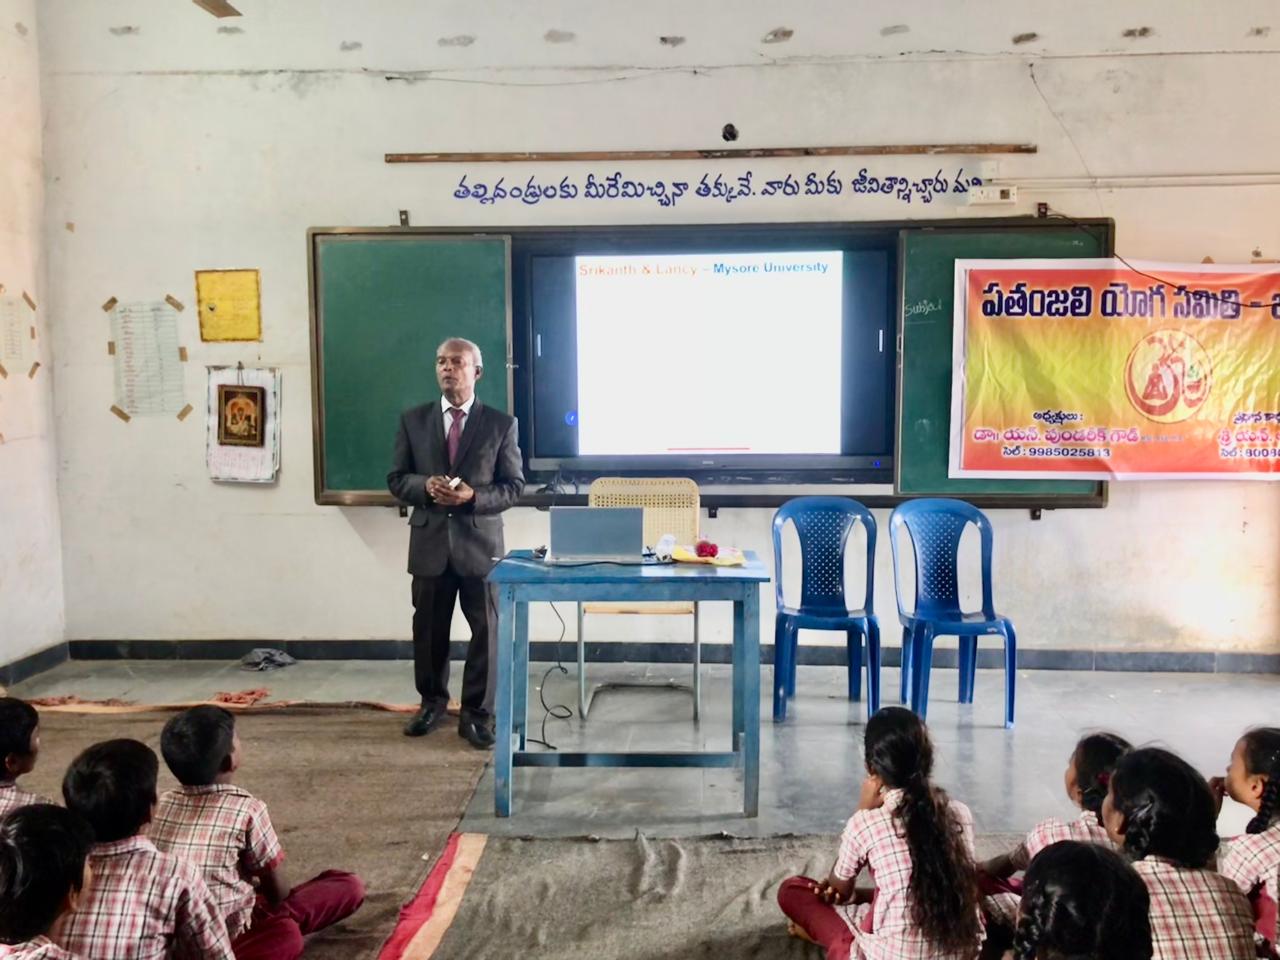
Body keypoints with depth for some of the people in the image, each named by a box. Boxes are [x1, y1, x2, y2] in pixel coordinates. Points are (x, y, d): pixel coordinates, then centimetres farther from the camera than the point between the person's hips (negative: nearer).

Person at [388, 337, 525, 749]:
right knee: (428, 629, 12)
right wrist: (426, 486, -15)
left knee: (485, 630, 2)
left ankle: (476, 713, 15)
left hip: (480, 541, -2)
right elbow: (396, 479, 6)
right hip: (430, 541, 2)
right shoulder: (413, 420, 7)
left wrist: (473, 496, -17)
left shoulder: (501, 423, 1)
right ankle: (432, 701, 32)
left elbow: (514, 484, 0)